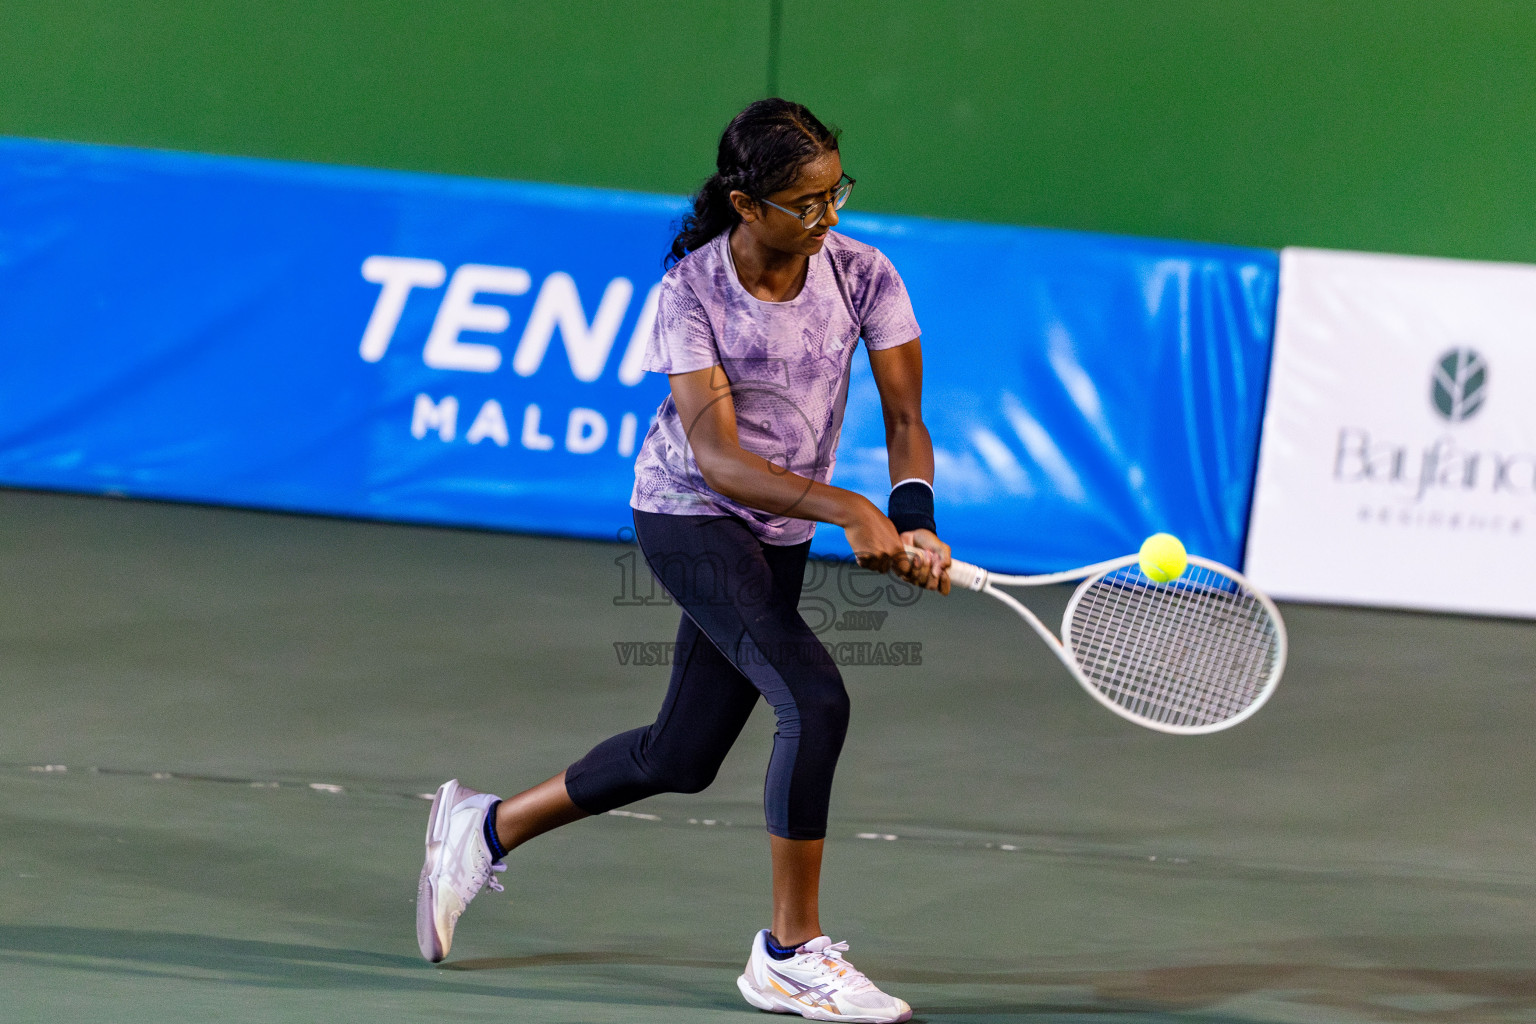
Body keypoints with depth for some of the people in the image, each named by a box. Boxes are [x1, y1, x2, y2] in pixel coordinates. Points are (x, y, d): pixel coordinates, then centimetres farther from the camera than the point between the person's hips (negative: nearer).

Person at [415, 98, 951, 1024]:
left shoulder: (863, 275, -10)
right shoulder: (692, 292, -20)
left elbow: (904, 418, -11)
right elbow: (718, 458, -26)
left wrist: (912, 521, -31)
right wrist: (849, 511, -39)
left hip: (781, 536, 6)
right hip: (690, 515, -6)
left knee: (681, 756, 14)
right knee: (816, 700, -24)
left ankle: (486, 830, 37)